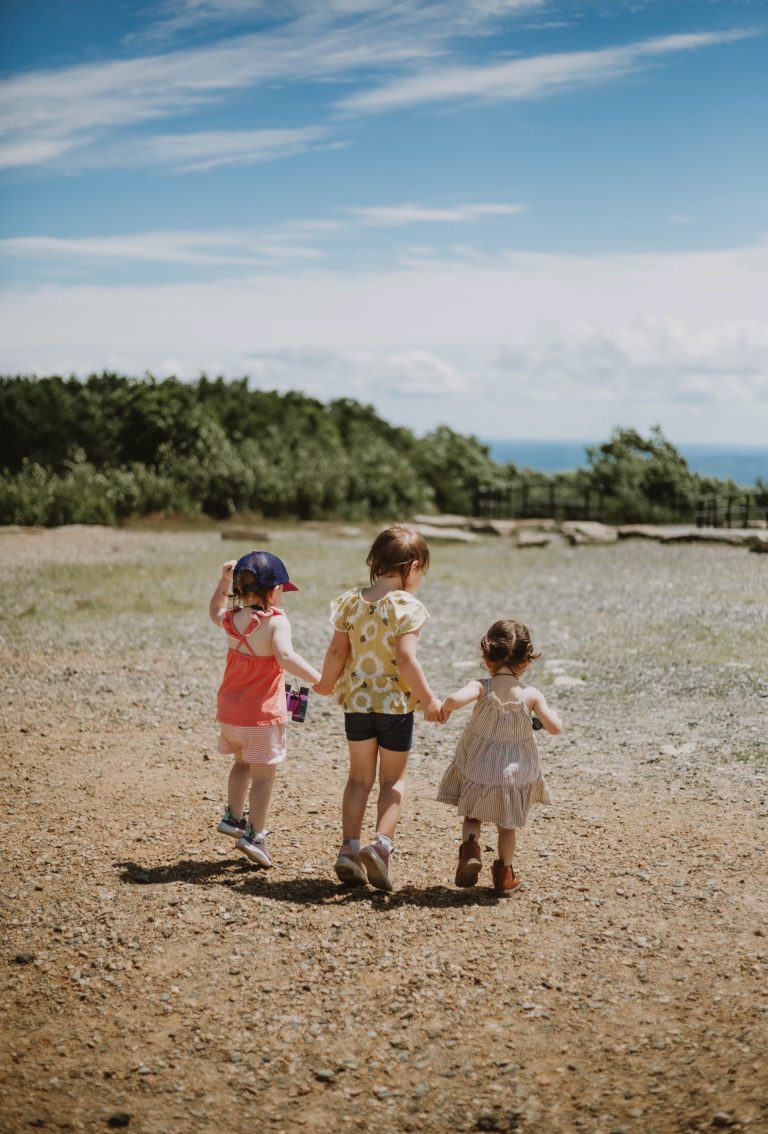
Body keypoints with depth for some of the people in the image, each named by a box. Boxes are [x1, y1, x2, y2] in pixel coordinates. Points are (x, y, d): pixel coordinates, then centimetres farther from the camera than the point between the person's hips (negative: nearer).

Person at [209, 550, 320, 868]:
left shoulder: (232, 619, 2)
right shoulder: (276, 621, -17)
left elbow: (215, 610, 27)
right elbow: (285, 657, -35)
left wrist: (225, 579, 21)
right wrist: (319, 679, -35)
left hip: (229, 711, 6)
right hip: (262, 715, -6)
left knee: (242, 764, 28)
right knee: (263, 775, 3)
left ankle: (233, 816, 26)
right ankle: (254, 835, 3)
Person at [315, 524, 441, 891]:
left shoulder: (351, 601, -1)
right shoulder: (407, 607, -16)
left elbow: (337, 651, 3)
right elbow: (405, 659, -23)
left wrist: (325, 684, 20)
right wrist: (428, 699, -15)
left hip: (356, 701, 4)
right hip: (395, 704, -4)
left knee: (360, 777, 16)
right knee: (393, 779, 11)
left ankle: (349, 848, 9)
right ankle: (382, 843, -7)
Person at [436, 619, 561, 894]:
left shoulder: (482, 688, -18)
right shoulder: (531, 695, -13)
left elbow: (455, 699, -37)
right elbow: (555, 727, -11)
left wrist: (445, 709, -16)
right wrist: (545, 708, 8)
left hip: (478, 767, -1)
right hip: (515, 771, 1)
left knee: (473, 817, 19)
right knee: (506, 825, 21)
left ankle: (470, 848, -9)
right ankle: (504, 873, 23)